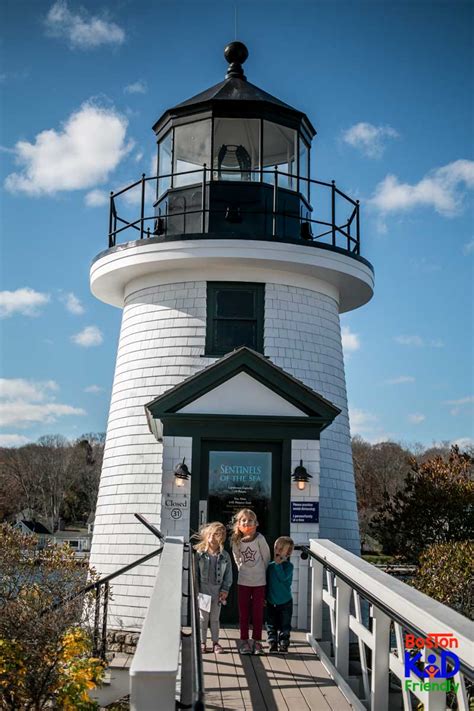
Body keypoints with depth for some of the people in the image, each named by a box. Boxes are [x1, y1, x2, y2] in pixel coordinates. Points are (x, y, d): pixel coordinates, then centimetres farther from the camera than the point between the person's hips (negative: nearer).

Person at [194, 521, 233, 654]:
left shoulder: (225, 556, -2)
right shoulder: (200, 553, -7)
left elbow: (228, 574, 3)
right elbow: (195, 572, -4)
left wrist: (225, 590, -3)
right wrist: (195, 589, -8)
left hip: (217, 592, 1)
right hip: (203, 592, -1)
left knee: (215, 618, 12)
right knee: (202, 618, 7)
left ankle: (215, 642, 20)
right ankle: (202, 642, 16)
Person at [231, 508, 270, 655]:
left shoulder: (259, 538, -12)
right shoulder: (236, 541, -5)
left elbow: (266, 558, -2)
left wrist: (260, 572, 7)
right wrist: (243, 570, 9)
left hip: (259, 582, -2)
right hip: (243, 582, 2)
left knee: (258, 612, 4)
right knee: (243, 612, 7)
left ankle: (257, 641, 13)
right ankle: (244, 641, 15)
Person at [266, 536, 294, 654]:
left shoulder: (288, 566, -11)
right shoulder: (270, 566, 2)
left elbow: (283, 577, -28)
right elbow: (266, 582, 10)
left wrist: (278, 564, -27)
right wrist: (264, 597, 6)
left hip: (285, 603, -4)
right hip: (271, 602, 4)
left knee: (284, 626, 4)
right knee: (271, 626, 8)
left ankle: (283, 645, 14)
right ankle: (273, 645, 17)